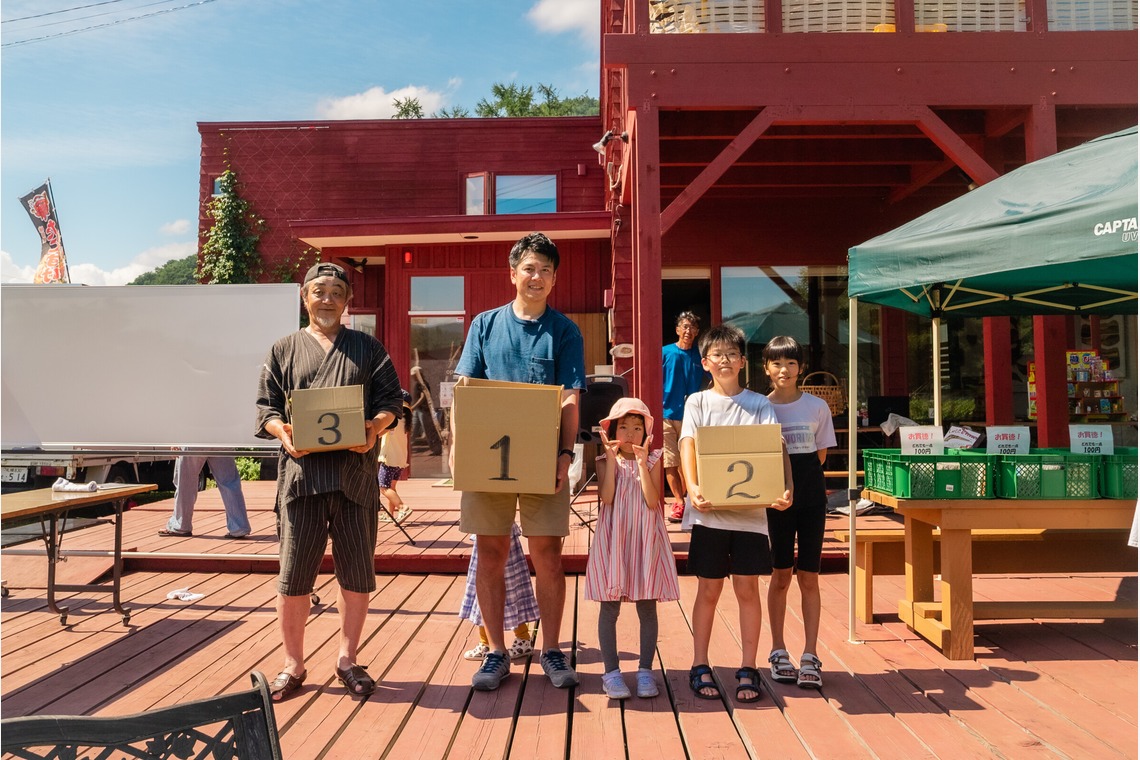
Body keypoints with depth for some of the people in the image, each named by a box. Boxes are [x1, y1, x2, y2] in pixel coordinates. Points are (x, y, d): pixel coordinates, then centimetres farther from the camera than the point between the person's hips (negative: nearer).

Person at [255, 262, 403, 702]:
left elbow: (390, 401, 8)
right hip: (301, 471, 0)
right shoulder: (283, 351, 14)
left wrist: (375, 427, -13)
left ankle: (347, 659, 24)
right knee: (293, 574, 2)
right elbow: (266, 407, 9)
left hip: (356, 471, 0)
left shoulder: (368, 349, 13)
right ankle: (293, 665, 19)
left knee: (357, 573, 6)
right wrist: (282, 432, -12)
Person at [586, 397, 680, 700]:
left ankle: (645, 670, 17)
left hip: (645, 539, 1)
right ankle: (611, 672, 12)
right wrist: (612, 458, -14)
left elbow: (652, 500, -10)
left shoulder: (652, 460, 4)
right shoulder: (606, 461, 3)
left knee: (647, 607, 5)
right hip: (613, 539, 0)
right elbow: (606, 497, -13)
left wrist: (642, 462, -15)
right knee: (609, 607, 2)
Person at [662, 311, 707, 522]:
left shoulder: (700, 355, 4)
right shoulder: (665, 353, 1)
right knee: (670, 462, -2)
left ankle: (680, 500, 20)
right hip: (667, 414, -1)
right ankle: (679, 501, 7)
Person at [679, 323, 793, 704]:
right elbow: (688, 447, -7)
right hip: (710, 510, 0)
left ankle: (748, 669, 16)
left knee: (748, 588, 4)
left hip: (750, 509, 1)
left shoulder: (759, 404, 7)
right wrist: (692, 487, -24)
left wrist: (786, 487, -21)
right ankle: (700, 667, 18)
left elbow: (776, 448, -4)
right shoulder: (698, 402, 5)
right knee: (709, 590, 6)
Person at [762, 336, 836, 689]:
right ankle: (778, 651, 21)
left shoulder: (817, 407, 1)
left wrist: (798, 475, -3)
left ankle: (810, 657, 8)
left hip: (811, 497, 0)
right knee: (781, 576, 8)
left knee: (809, 577, 2)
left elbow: (821, 455, 7)